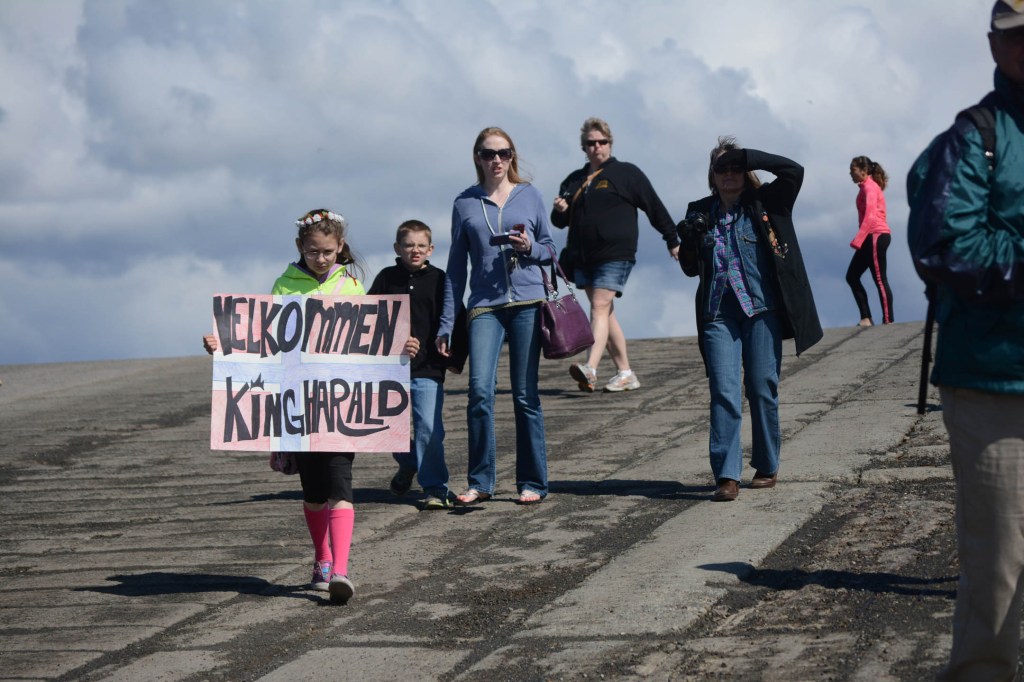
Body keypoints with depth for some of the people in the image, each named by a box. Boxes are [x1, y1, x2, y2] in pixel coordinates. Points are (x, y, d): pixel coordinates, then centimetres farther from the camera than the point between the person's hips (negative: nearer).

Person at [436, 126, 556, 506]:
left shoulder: (529, 196, 9)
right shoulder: (465, 204, 10)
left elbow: (549, 249, 14)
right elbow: (456, 267, 12)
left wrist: (530, 248, -9)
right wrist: (446, 324, 9)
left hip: (527, 303, 0)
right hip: (484, 306, 0)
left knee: (525, 396, 1)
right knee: (480, 390, -13)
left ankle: (532, 483, 9)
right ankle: (480, 482, -6)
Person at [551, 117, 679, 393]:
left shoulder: (626, 173, 3)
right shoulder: (573, 181, 18)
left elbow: (655, 207, 6)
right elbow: (560, 221, 23)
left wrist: (672, 240, 7)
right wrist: (560, 211, -1)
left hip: (615, 254, -6)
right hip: (582, 257, 6)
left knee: (600, 308, -19)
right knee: (606, 313, 6)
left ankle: (590, 369, -33)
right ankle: (625, 373, 11)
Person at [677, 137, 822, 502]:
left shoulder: (764, 205, 5)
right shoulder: (700, 213, 12)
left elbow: (793, 171, -9)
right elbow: (691, 268, 16)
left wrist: (747, 157, -9)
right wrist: (688, 240, -5)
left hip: (762, 309, -1)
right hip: (718, 313, 1)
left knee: (763, 389, 4)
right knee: (724, 392, -7)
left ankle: (767, 468, 18)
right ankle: (726, 476, -11)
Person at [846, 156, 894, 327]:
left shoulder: (870, 187, -10)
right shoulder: (866, 187, 19)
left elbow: (870, 216, -22)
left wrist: (858, 240, -29)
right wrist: (859, 240, 14)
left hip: (877, 236, -10)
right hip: (871, 237, 10)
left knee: (879, 280, -8)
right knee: (852, 276, 8)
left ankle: (888, 320, -6)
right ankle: (866, 318, 4)